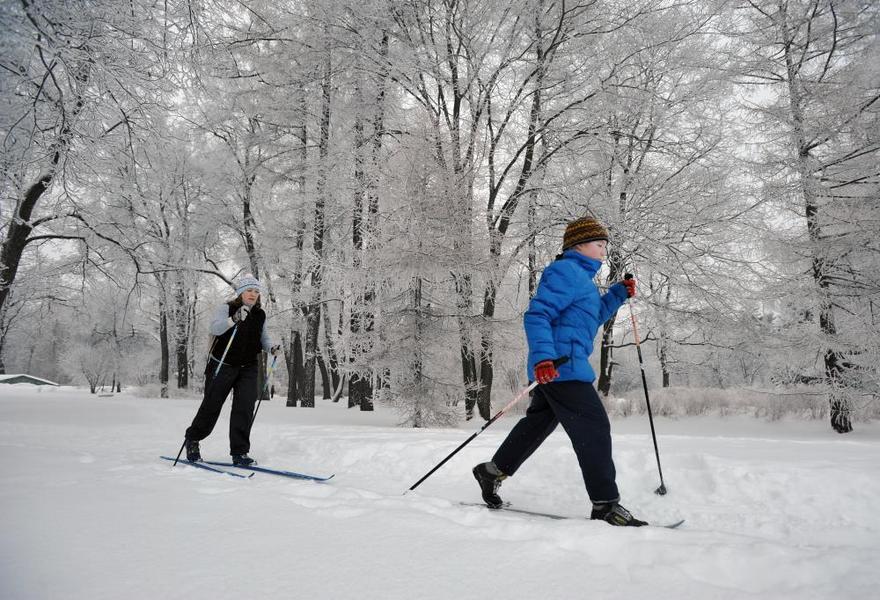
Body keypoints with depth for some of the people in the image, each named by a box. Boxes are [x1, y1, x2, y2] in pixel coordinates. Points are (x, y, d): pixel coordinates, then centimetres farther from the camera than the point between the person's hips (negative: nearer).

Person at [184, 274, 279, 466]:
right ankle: (192, 440, 31)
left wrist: (271, 348, -3)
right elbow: (214, 328, -23)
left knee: (245, 408, -8)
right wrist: (234, 319, -39)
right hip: (222, 365, -3)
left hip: (248, 369, 4)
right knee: (211, 406, 6)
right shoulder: (226, 308, -8)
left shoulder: (260, 315, 7)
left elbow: (263, 338, 18)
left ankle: (239, 453, -1)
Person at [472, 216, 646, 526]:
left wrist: (618, 294, 21)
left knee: (538, 422, 21)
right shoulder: (565, 271, -12)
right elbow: (536, 315, -21)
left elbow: (593, 316, 34)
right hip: (560, 367, -11)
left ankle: (493, 470, 33)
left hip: (558, 367, 11)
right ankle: (605, 505, -2)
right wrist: (543, 356, -32)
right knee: (594, 428, -9)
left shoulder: (581, 276, 22)